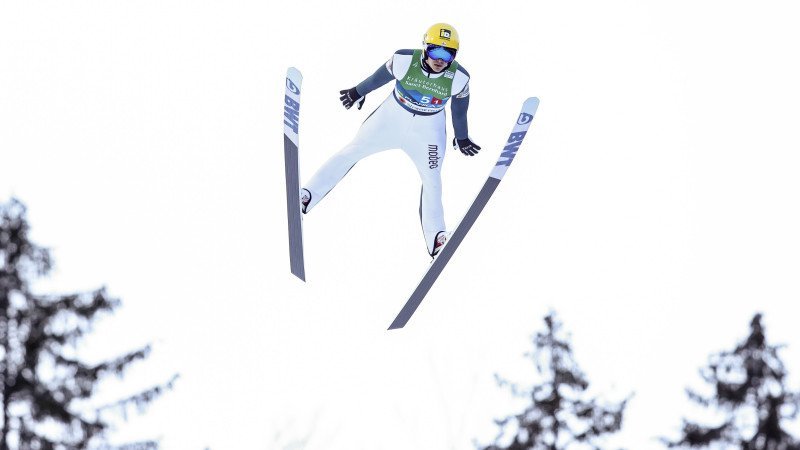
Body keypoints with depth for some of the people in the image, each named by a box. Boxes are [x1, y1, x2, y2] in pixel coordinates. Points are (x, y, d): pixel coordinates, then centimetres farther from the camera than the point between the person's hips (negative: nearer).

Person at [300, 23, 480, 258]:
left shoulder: (458, 78, -21)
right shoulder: (404, 60, -26)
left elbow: (460, 108, -2)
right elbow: (380, 77, -6)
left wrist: (462, 137, 13)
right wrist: (358, 92, 11)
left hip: (428, 129, 0)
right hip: (393, 115, 0)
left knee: (432, 181, 3)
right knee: (351, 152, 0)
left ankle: (435, 239, 18)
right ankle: (306, 197, 7)